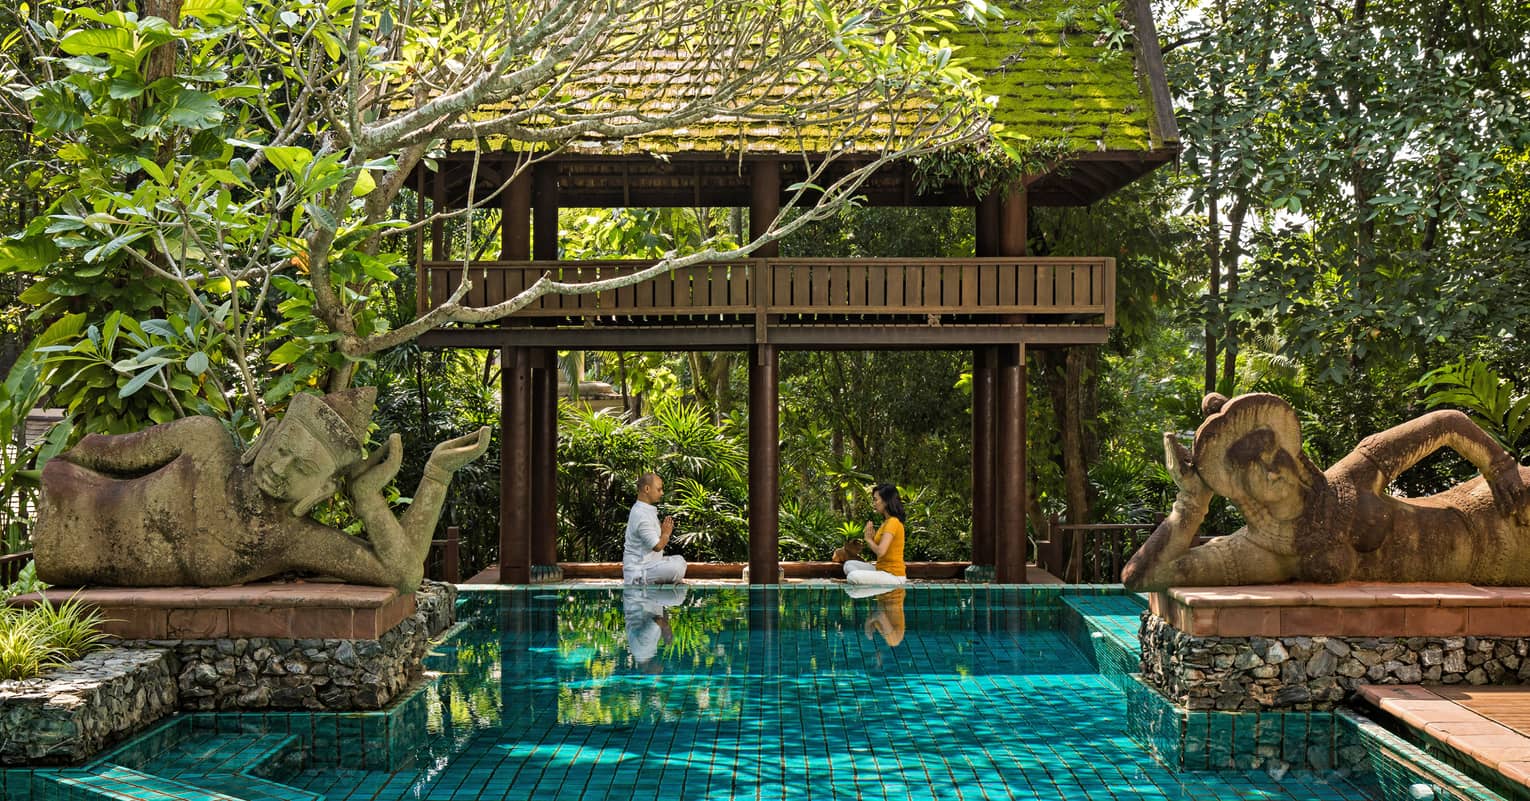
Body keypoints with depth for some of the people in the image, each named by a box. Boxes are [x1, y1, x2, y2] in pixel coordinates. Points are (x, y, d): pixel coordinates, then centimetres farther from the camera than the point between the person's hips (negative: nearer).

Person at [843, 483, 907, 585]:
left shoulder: (893, 522, -17)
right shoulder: (887, 521, 15)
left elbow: (880, 551, -25)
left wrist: (869, 539, -7)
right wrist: (871, 537, -1)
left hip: (894, 576, -10)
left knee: (853, 577, -27)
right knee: (849, 565, 12)